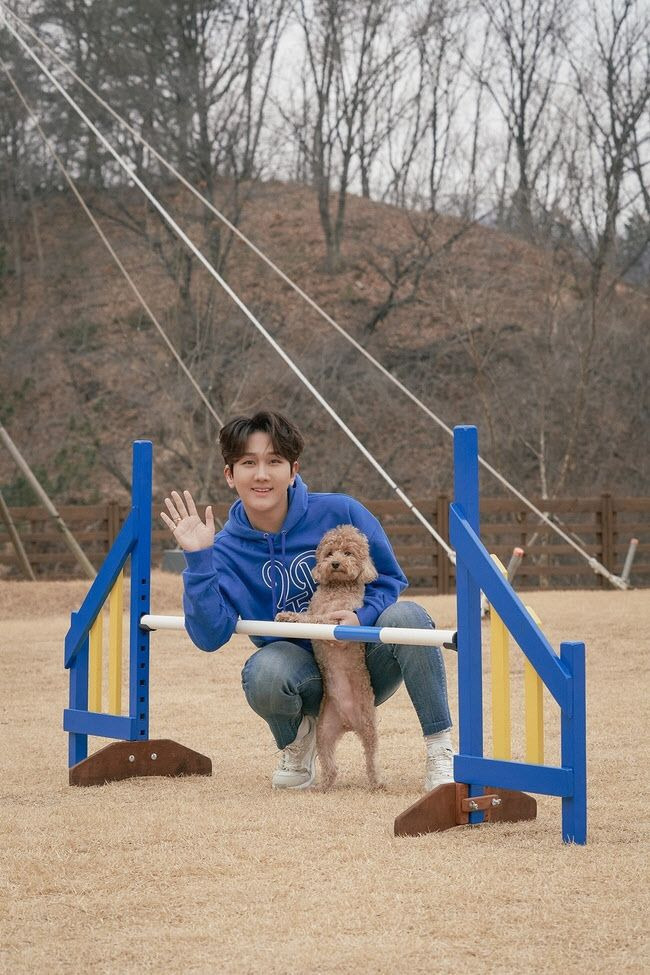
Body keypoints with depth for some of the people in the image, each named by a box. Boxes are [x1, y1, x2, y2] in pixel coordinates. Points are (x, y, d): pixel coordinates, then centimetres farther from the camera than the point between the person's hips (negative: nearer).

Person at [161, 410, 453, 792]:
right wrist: (198, 560, -28)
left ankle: (440, 749, -19)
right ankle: (298, 737, 1)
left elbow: (390, 579, 0)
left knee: (405, 616, -30)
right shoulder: (226, 550, -7)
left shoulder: (339, 513, -11)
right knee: (264, 671, -35)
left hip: (367, 664, 0)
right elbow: (210, 636, -19)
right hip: (308, 680, 0)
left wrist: (362, 618, -20)